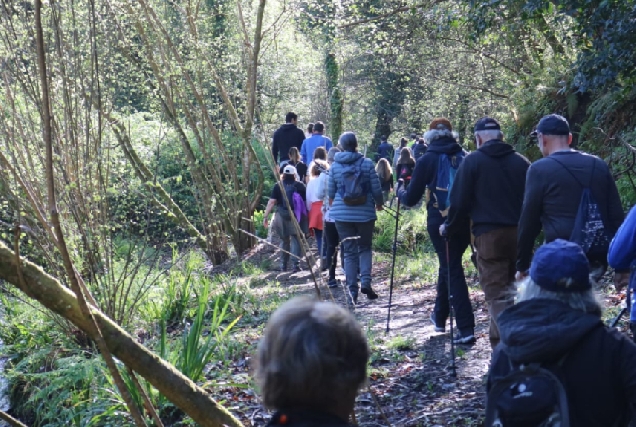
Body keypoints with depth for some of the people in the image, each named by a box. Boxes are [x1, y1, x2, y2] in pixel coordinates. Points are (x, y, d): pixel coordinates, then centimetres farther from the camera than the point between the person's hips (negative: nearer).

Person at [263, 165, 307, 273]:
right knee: (296, 240, 2)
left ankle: (283, 265, 20)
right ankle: (296, 264, -9)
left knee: (284, 240, 15)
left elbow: (272, 202, -3)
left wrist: (265, 216, -2)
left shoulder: (278, 186, 2)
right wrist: (307, 215, 8)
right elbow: (306, 201, 1)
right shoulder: (300, 185, 2)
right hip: (296, 216, -1)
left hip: (282, 216, 1)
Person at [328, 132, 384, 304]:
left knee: (349, 251, 6)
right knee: (365, 248, 15)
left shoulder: (335, 166, 0)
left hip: (342, 214, 1)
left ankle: (352, 290, 3)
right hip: (365, 213, -1)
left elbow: (331, 192, 8)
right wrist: (379, 204, 17)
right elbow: (376, 189, -3)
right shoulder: (367, 163, -5)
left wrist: (333, 206, 30)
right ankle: (365, 281, -5)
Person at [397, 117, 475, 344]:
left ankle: (466, 329, -9)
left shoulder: (426, 160, -4)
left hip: (439, 221, -4)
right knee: (449, 266, 22)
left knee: (452, 270, -2)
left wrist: (399, 189, 19)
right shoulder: (465, 157, 4)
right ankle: (439, 316, 37)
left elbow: (411, 199, -1)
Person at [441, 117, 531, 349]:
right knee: (509, 287, 19)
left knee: (496, 295, -4)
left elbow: (459, 202, -4)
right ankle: (501, 341, 25)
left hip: (489, 235, -5)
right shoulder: (521, 162, 9)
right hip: (519, 234, 5)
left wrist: (449, 229, 10)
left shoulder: (472, 161, -2)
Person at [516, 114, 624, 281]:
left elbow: (529, 222, -3)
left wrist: (522, 265, 6)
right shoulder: (599, 165, 11)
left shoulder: (540, 169, -5)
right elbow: (617, 217, 10)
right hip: (598, 259, 6)